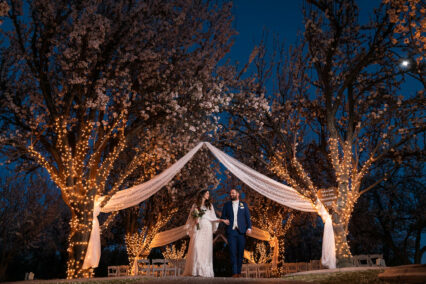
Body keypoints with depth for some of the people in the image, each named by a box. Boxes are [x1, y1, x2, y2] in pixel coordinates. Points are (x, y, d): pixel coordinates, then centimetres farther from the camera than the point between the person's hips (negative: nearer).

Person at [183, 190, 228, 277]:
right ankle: (195, 270, -12)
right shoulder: (195, 205, 13)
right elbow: (191, 218, 15)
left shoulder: (209, 205, 15)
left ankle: (205, 271, -4)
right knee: (196, 247, -14)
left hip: (207, 229, 1)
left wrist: (220, 220, -2)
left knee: (206, 248, -6)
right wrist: (195, 220, -5)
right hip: (197, 229, -1)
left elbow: (212, 218, 12)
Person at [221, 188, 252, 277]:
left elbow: (247, 217, 7)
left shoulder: (244, 204, 13)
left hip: (241, 231, 0)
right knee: (233, 252, -6)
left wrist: (249, 227, -6)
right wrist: (225, 220, -5)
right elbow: (223, 216, 17)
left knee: (240, 252, 1)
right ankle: (234, 272, -4)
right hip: (231, 231, 0)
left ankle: (239, 272, 9)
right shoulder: (226, 205, 15)